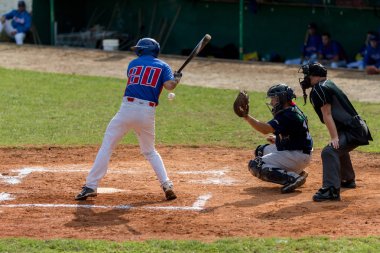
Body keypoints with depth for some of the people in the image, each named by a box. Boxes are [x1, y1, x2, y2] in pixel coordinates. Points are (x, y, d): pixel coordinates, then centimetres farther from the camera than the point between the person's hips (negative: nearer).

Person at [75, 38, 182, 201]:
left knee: (106, 146, 3)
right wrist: (177, 79, 17)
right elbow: (169, 86, -5)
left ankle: (91, 186, -6)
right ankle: (166, 184, 5)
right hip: (148, 113, 2)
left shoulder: (133, 63, 15)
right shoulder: (163, 66, 11)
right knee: (150, 151, 21)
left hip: (128, 108, -1)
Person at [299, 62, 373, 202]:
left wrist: (334, 137, -26)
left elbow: (327, 114, -20)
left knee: (329, 151, -29)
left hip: (352, 131, -11)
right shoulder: (329, 84, 19)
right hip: (357, 128, 11)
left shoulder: (319, 89, -11)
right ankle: (348, 180, 54)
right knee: (339, 149, 38)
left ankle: (332, 190, -40)